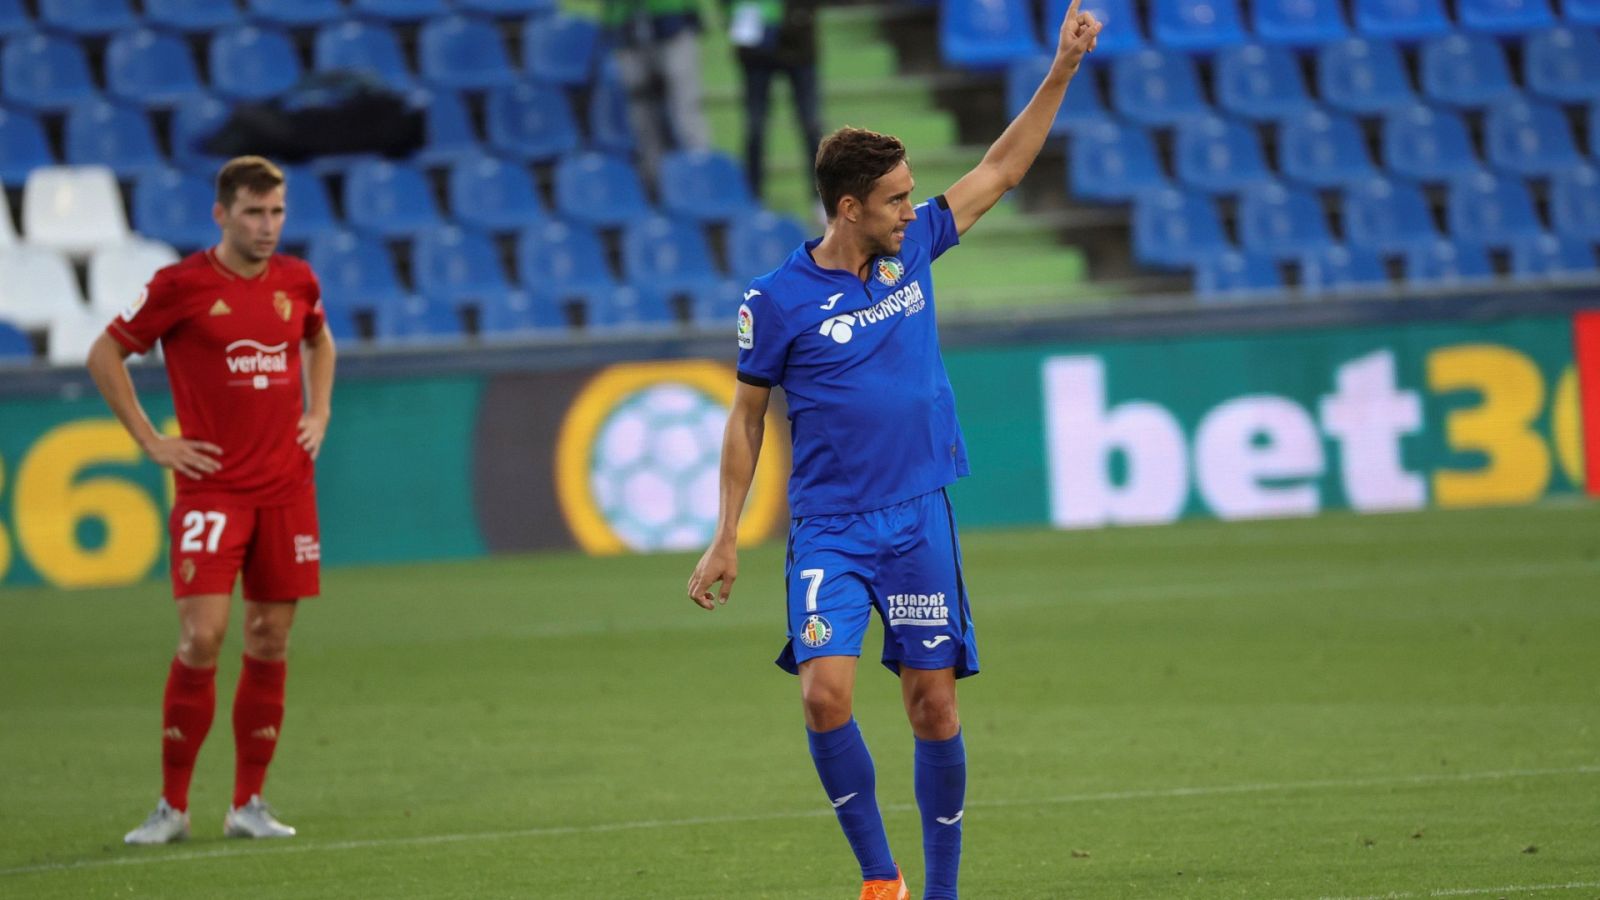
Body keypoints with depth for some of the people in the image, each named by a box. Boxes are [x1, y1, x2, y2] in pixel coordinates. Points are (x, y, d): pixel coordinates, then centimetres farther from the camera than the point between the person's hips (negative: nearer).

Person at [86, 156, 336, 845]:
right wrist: (151, 442, -3)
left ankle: (248, 803, 12)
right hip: (211, 487, -5)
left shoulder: (296, 281, 6)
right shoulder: (181, 286, -8)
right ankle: (172, 806, -3)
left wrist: (318, 413, 13)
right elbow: (105, 356, 1)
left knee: (269, 644, 4)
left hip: (286, 487, 5)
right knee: (201, 637, -13)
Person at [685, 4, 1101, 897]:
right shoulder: (778, 301, -6)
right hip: (829, 531, -3)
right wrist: (727, 540, 2)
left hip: (920, 521, 3)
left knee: (935, 707, 3)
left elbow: (1000, 170, 14)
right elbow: (747, 421, 3)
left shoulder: (912, 250, 4)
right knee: (826, 693, -19)